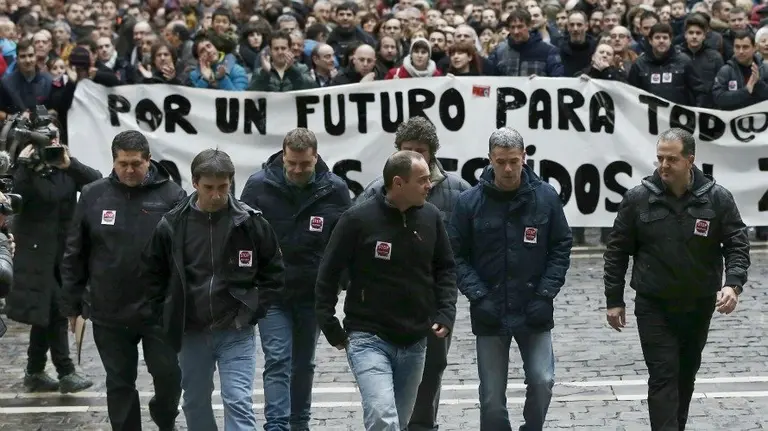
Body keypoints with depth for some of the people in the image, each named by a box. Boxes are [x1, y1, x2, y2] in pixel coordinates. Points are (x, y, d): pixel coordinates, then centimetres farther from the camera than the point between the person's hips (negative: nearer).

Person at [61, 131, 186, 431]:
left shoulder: (171, 195, -6)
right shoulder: (93, 196, 1)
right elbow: (75, 256, 7)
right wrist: (72, 305, 6)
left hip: (159, 311, -2)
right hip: (109, 313, 2)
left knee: (169, 375, 5)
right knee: (119, 383, 11)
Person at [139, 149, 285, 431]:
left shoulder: (251, 223, -7)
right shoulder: (172, 225, -4)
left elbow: (274, 273, 3)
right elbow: (152, 273, 9)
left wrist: (253, 311, -3)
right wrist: (172, 313, 3)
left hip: (236, 333, -2)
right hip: (191, 333, 3)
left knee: (239, 403, -11)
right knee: (195, 403, 15)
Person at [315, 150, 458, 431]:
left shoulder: (430, 217, 1)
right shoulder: (358, 219, -12)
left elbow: (445, 268, 15)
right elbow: (329, 273, -2)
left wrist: (446, 312, 3)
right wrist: (330, 326, -3)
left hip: (415, 342, 5)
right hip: (369, 339, -5)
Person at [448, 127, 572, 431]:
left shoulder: (545, 197, -2)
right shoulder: (469, 202, -4)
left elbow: (561, 247, 3)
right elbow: (457, 256, -1)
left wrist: (545, 294, -6)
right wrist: (478, 296, -12)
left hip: (534, 313, 0)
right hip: (490, 313, 0)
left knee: (542, 381, -7)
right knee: (492, 396, 4)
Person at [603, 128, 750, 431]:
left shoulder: (718, 198, -6)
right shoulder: (638, 199, -7)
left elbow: (737, 245, -4)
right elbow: (617, 251, 0)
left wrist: (733, 283, -22)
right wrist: (613, 300, 0)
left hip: (699, 306, 2)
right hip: (653, 307, -2)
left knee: (686, 375, 16)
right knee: (663, 376, -9)